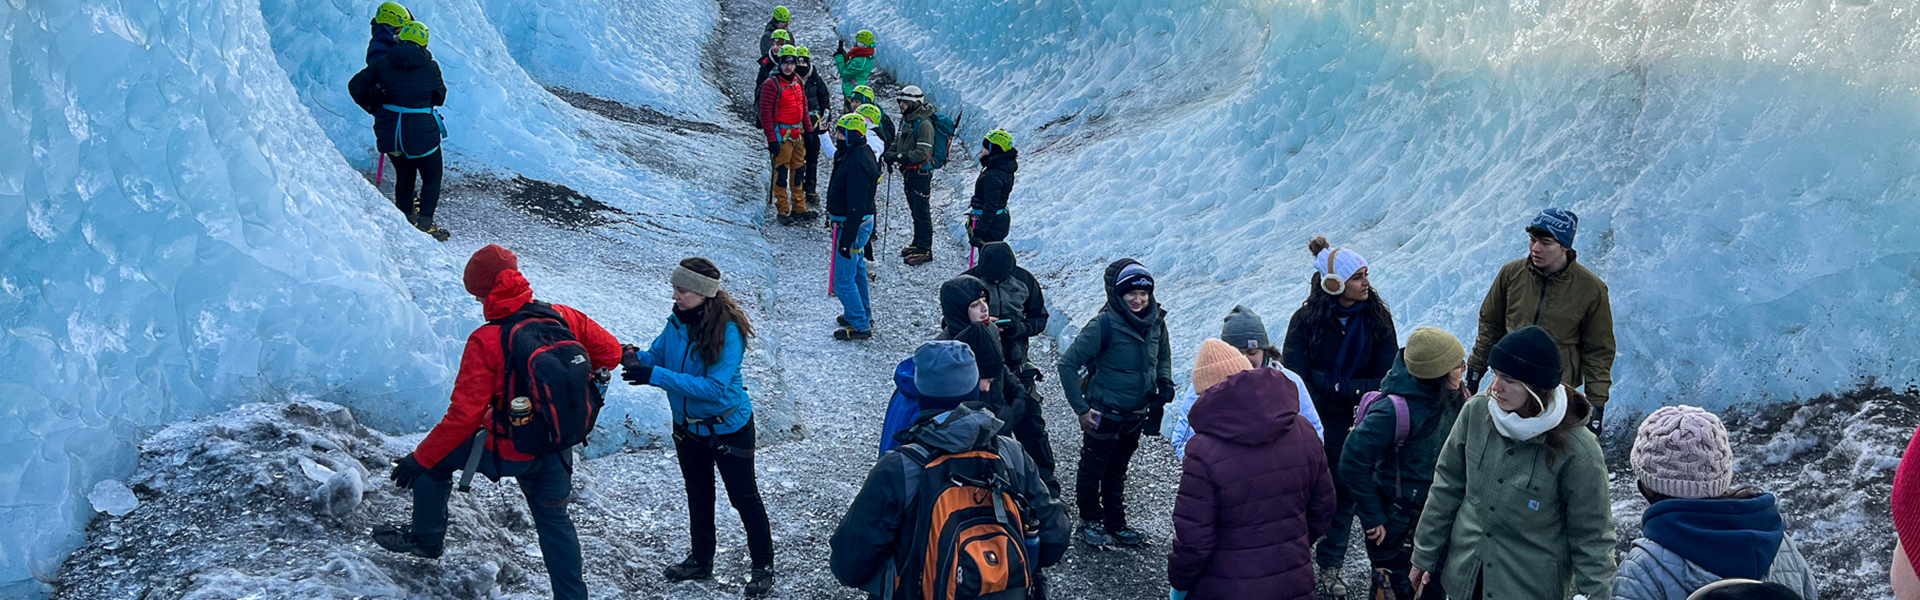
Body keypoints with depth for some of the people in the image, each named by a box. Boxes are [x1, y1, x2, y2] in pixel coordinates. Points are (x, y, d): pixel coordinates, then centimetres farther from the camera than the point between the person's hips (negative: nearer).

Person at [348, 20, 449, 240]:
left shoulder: (383, 63, 1)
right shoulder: (430, 66, -2)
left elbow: (355, 85, 4)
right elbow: (440, 97, 12)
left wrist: (373, 107, 15)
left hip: (390, 130, 3)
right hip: (421, 132, -3)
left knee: (404, 176, 22)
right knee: (431, 179, 11)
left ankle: (405, 220, 28)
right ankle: (425, 223, -4)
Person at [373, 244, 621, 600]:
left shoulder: (486, 342, -20)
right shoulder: (561, 317, -7)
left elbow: (465, 415, -20)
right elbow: (610, 351, 4)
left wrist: (420, 459, -9)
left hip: (508, 451, -4)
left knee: (433, 459, 20)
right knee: (553, 520, 24)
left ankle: (426, 538, 34)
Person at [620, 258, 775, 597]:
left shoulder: (728, 331, -30)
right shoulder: (678, 321, -10)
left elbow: (714, 387, -34)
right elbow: (658, 355, 0)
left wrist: (655, 376, -38)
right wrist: (636, 358, -25)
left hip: (727, 427, -7)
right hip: (687, 426, 7)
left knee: (744, 497, 8)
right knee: (698, 494, 23)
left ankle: (763, 566, 26)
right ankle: (701, 560, 42)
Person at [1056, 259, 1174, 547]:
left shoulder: (1156, 322, -3)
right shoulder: (1103, 325, -21)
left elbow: (1163, 357, 18)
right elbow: (1068, 364, -18)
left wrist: (1165, 382, -1)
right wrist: (1081, 408, -17)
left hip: (1136, 415, 5)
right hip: (1104, 414, -5)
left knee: (1118, 470, 20)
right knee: (1094, 469, 11)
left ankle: (1116, 523, 34)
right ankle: (1090, 522, 29)